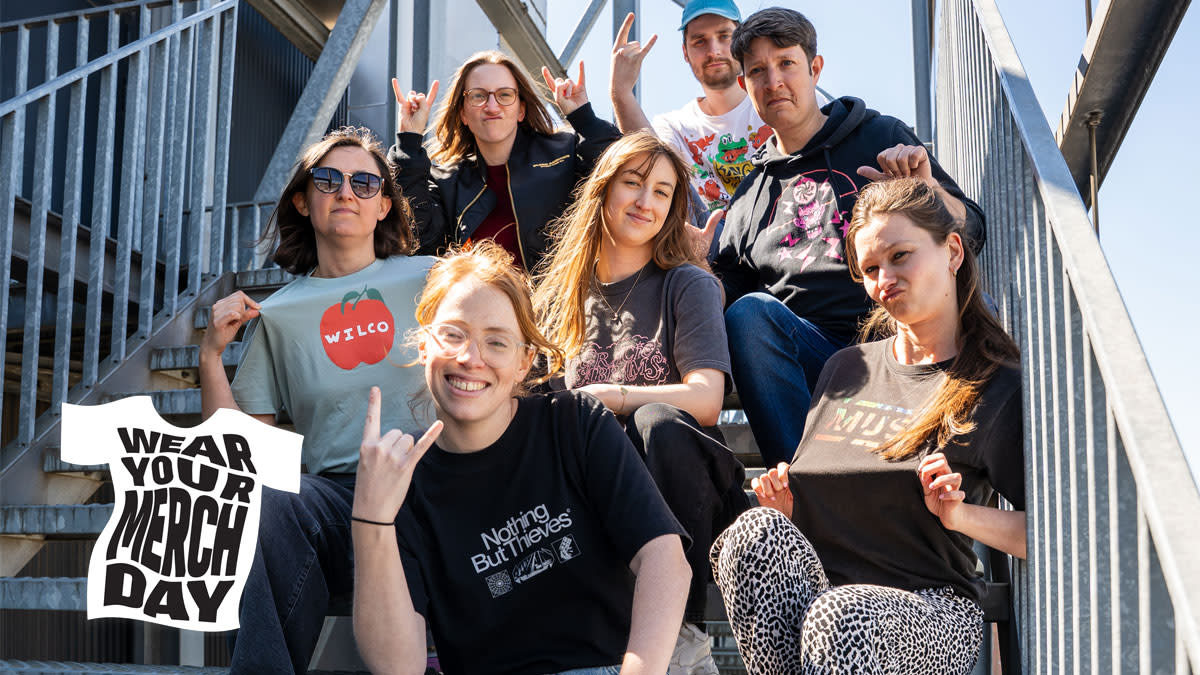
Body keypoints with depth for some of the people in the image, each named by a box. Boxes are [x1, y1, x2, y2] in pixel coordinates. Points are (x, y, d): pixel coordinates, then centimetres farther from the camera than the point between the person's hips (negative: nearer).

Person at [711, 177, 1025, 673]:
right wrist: (787, 508, 4)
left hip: (930, 611, -4)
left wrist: (961, 514, -15)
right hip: (819, 587, 4)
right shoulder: (843, 369, 19)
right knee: (757, 531, -30)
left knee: (842, 618, -39)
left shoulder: (999, 388, 3)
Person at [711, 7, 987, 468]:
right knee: (749, 313, -29)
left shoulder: (882, 137, 14)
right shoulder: (752, 192, 23)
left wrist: (927, 188, -11)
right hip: (809, 355, 2)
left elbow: (971, 235, 9)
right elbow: (727, 294, 21)